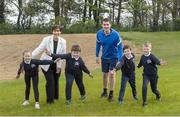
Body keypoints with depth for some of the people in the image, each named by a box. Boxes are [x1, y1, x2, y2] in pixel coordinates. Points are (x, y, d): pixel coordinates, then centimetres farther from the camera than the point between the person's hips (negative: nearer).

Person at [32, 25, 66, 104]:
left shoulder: (63, 42, -8)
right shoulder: (46, 39, -13)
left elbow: (63, 55, -3)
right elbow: (39, 49, -13)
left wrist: (59, 66, -4)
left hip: (57, 65, 2)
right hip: (47, 64, -2)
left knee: (56, 81, 12)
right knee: (50, 81, -8)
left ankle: (55, 96, 33)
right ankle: (50, 99, 6)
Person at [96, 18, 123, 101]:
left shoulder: (115, 34, -25)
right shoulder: (99, 33, -15)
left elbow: (119, 47, -18)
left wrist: (120, 60, -21)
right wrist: (97, 56, 7)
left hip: (113, 57, -3)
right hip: (104, 57, 3)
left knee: (111, 74, -7)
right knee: (105, 74, 11)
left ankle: (111, 94, 7)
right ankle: (105, 91, 30)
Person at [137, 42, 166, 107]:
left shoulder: (152, 56, -21)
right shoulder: (142, 57, -6)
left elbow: (157, 61, -42)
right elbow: (140, 64, 15)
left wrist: (160, 63, -60)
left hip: (153, 75, -2)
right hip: (146, 75, 3)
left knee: (154, 89, 13)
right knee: (144, 87, -19)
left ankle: (158, 95, 50)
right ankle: (144, 101, -5)